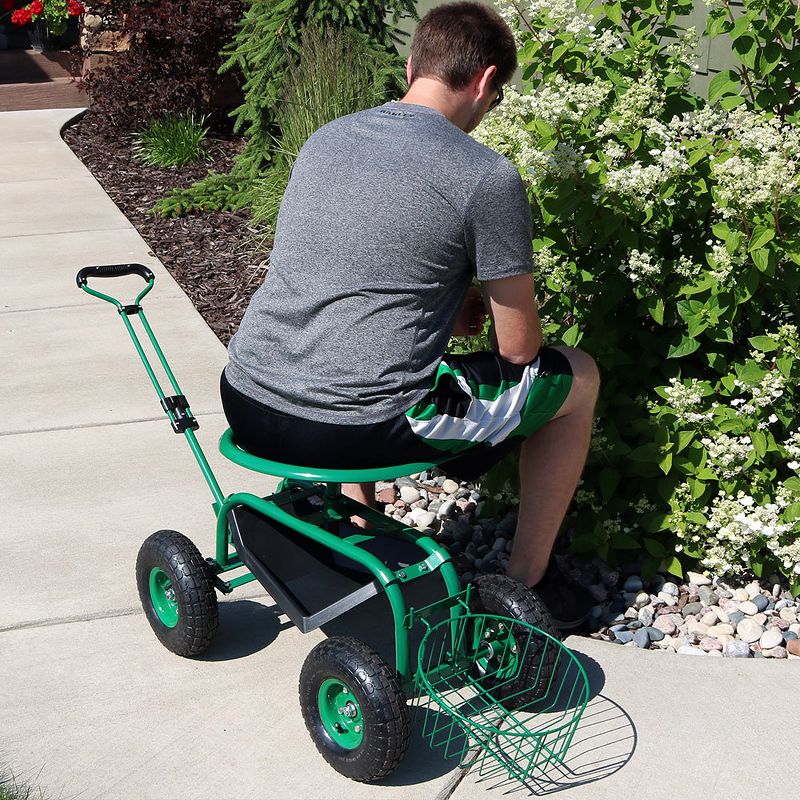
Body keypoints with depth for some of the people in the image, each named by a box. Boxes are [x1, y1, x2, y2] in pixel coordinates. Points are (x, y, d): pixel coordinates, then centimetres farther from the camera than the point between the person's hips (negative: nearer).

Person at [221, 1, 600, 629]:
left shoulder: (325, 139, 12)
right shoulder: (488, 177, -8)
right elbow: (519, 348, -2)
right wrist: (486, 301, 21)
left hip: (248, 407, 7)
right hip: (360, 429, -7)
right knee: (577, 376, 15)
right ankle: (527, 583, 25)